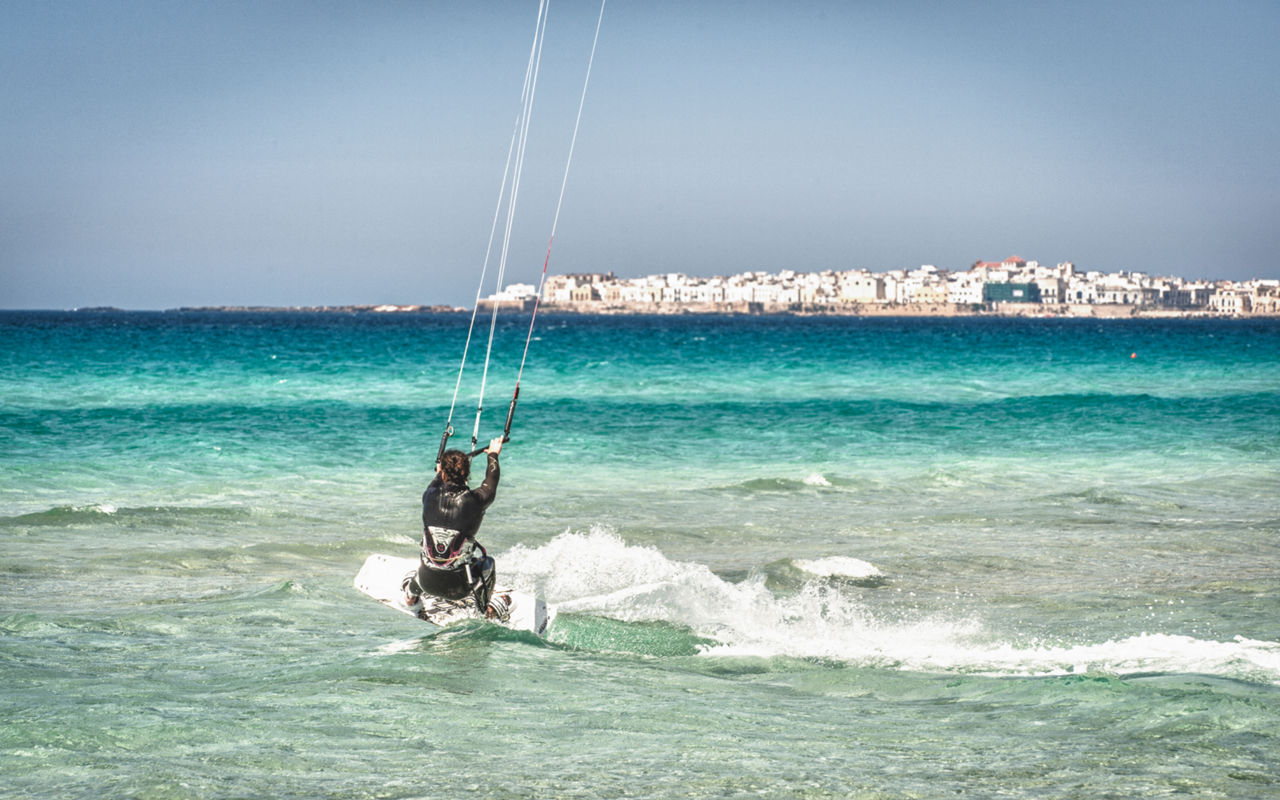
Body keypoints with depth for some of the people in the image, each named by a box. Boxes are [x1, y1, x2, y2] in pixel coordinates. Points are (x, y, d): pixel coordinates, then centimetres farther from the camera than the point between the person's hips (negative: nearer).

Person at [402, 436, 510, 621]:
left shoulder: (430, 496, -6)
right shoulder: (475, 500, -13)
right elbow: (490, 485, 10)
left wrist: (440, 472, 43)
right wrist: (493, 455, 29)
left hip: (428, 583, 2)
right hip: (458, 587, -2)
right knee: (487, 563, 28)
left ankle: (412, 590, 53)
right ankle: (487, 608, 32)